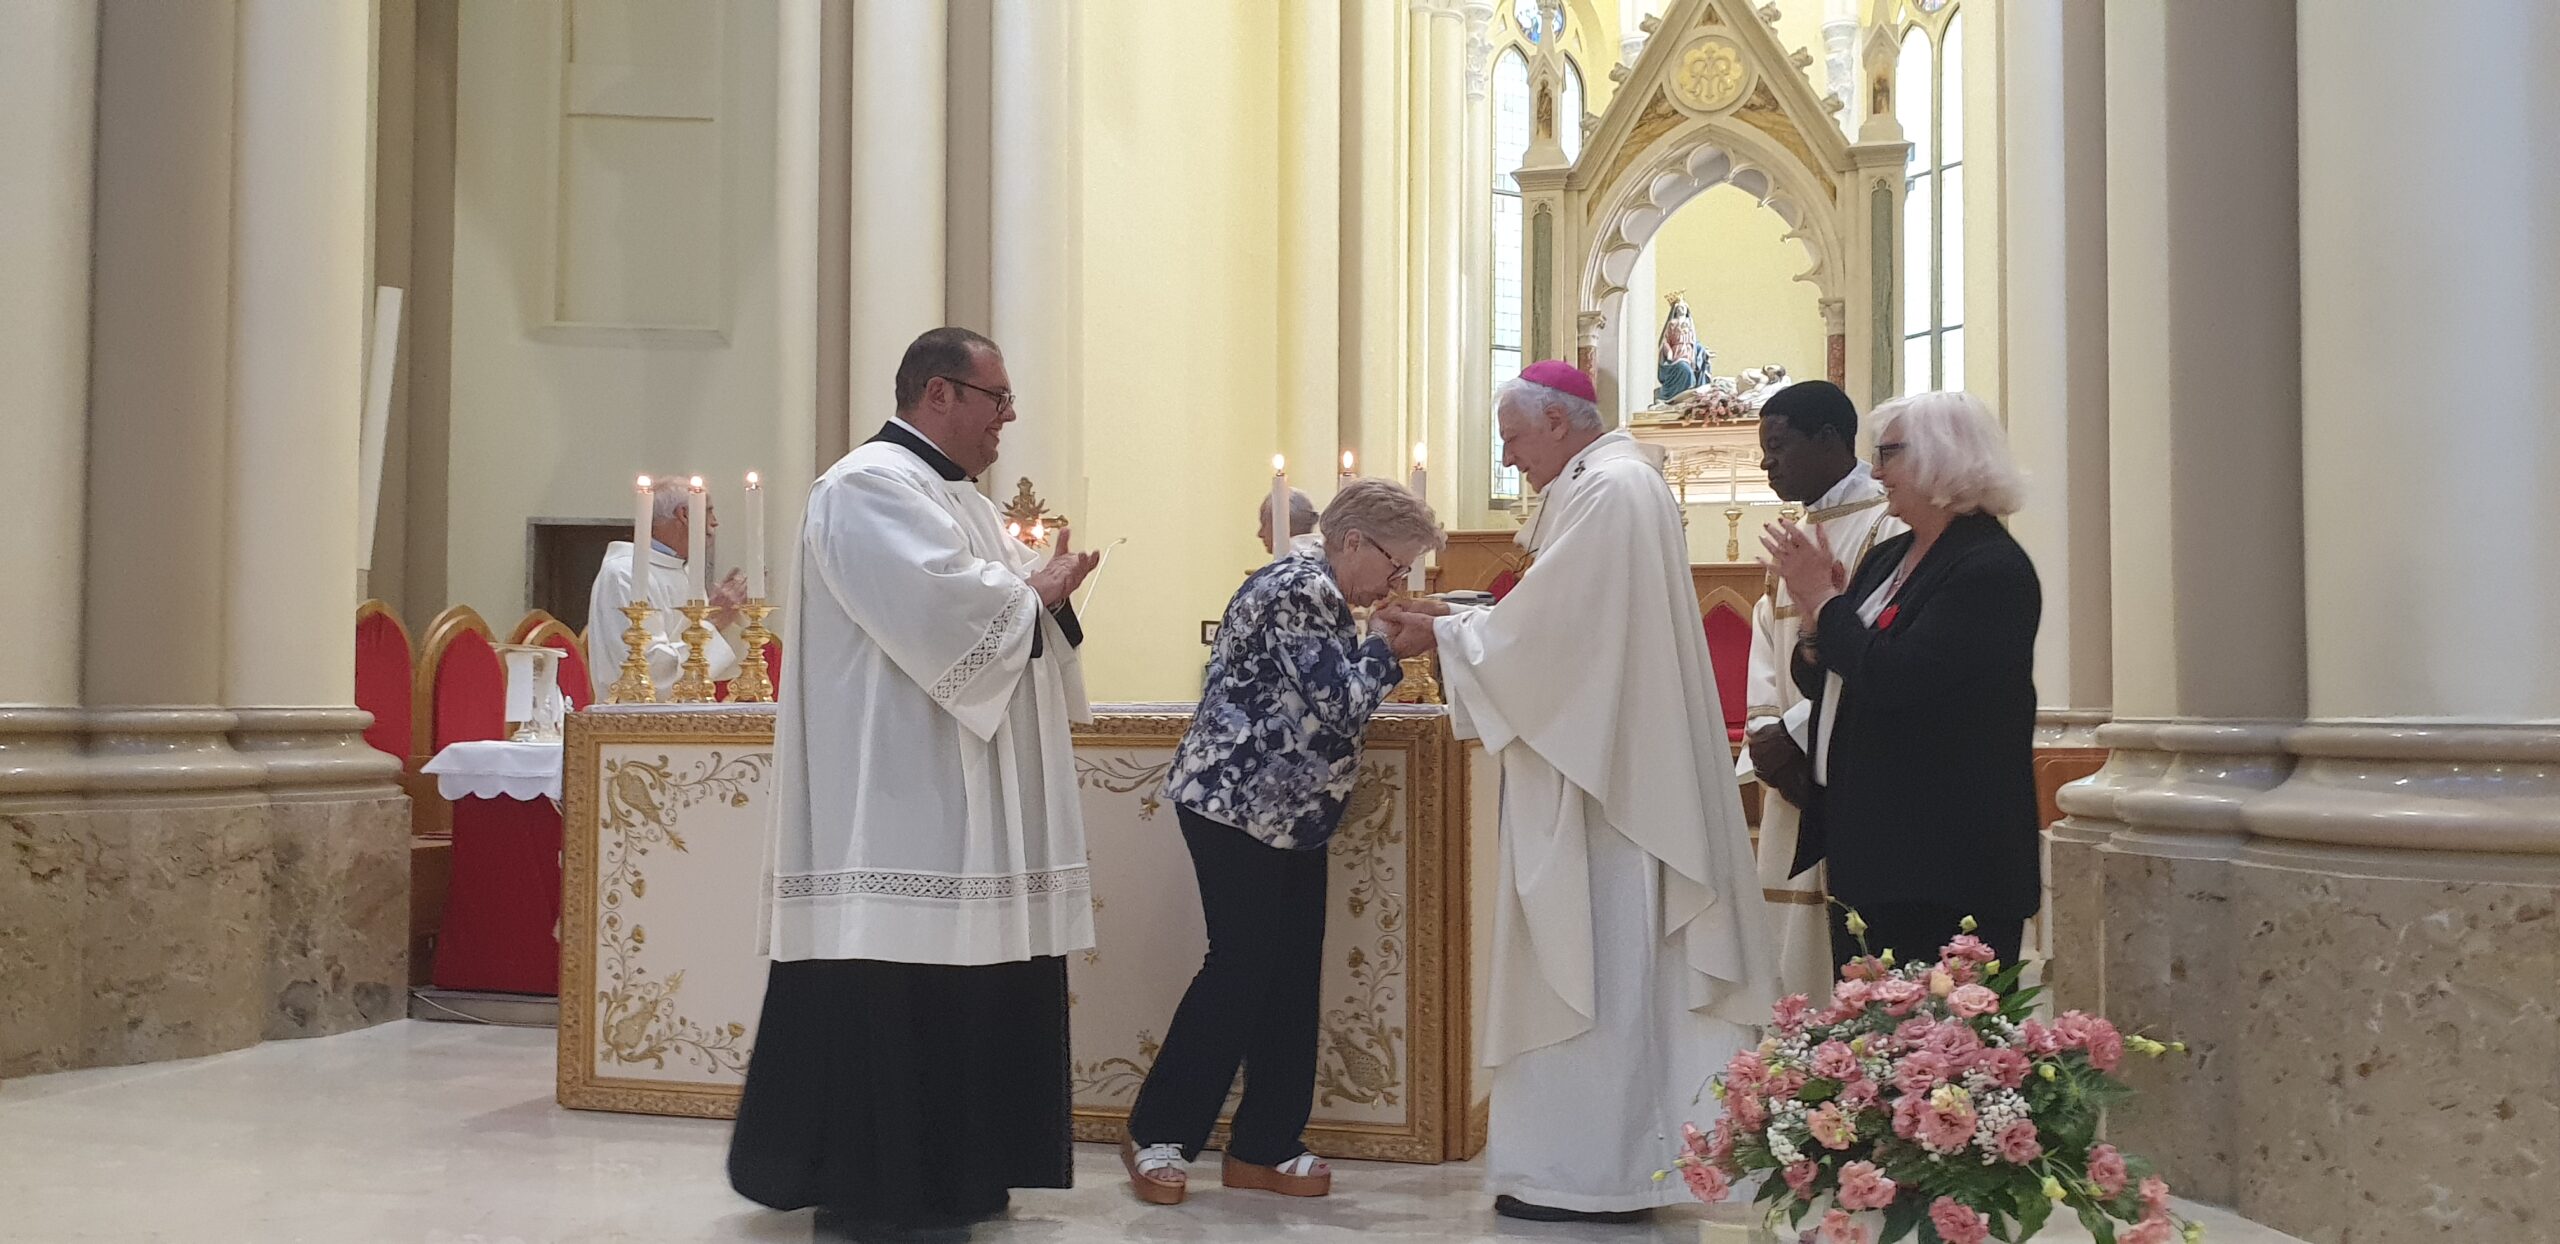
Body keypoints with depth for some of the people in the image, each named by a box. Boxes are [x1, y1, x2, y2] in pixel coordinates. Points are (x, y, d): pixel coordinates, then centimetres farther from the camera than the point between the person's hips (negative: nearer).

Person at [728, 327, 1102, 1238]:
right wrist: (1035, 591, -8)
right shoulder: (870, 487, -11)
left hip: (961, 805, 10)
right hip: (899, 799, -10)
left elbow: (1003, 620, 20)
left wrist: (1043, 591, -1)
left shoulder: (958, 499, 21)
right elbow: (944, 608, -24)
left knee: (957, 980, 10)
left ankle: (951, 1171, 18)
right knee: (895, 994, -6)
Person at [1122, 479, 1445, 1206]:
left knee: (1292, 975, 7)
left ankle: (1263, 1147, 12)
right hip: (1238, 805, -10)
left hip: (1286, 811, 10)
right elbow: (1336, 706, -21)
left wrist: (1387, 652, 8)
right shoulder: (1301, 591, -17)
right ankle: (1156, 1135, 5)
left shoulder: (1316, 592, 15)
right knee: (1242, 969, -7)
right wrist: (1393, 650, -11)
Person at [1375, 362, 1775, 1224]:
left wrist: (1440, 630, -6)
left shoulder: (1607, 490, -16)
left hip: (1596, 777, -10)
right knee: (1609, 968, 13)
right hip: (1606, 762, 10)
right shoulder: (1614, 482, 16)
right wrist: (1449, 627, 11)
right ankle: (1612, 1157, 21)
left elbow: (1542, 626, -19)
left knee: (1592, 966, -3)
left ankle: (1589, 1170, 4)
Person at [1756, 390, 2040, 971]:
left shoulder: (1992, 568, -14)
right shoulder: (1887, 557, 14)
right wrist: (1817, 619, -5)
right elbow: (1821, 683, 15)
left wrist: (1825, 601, -10)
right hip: (1862, 843, 9)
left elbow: (1896, 682, -23)